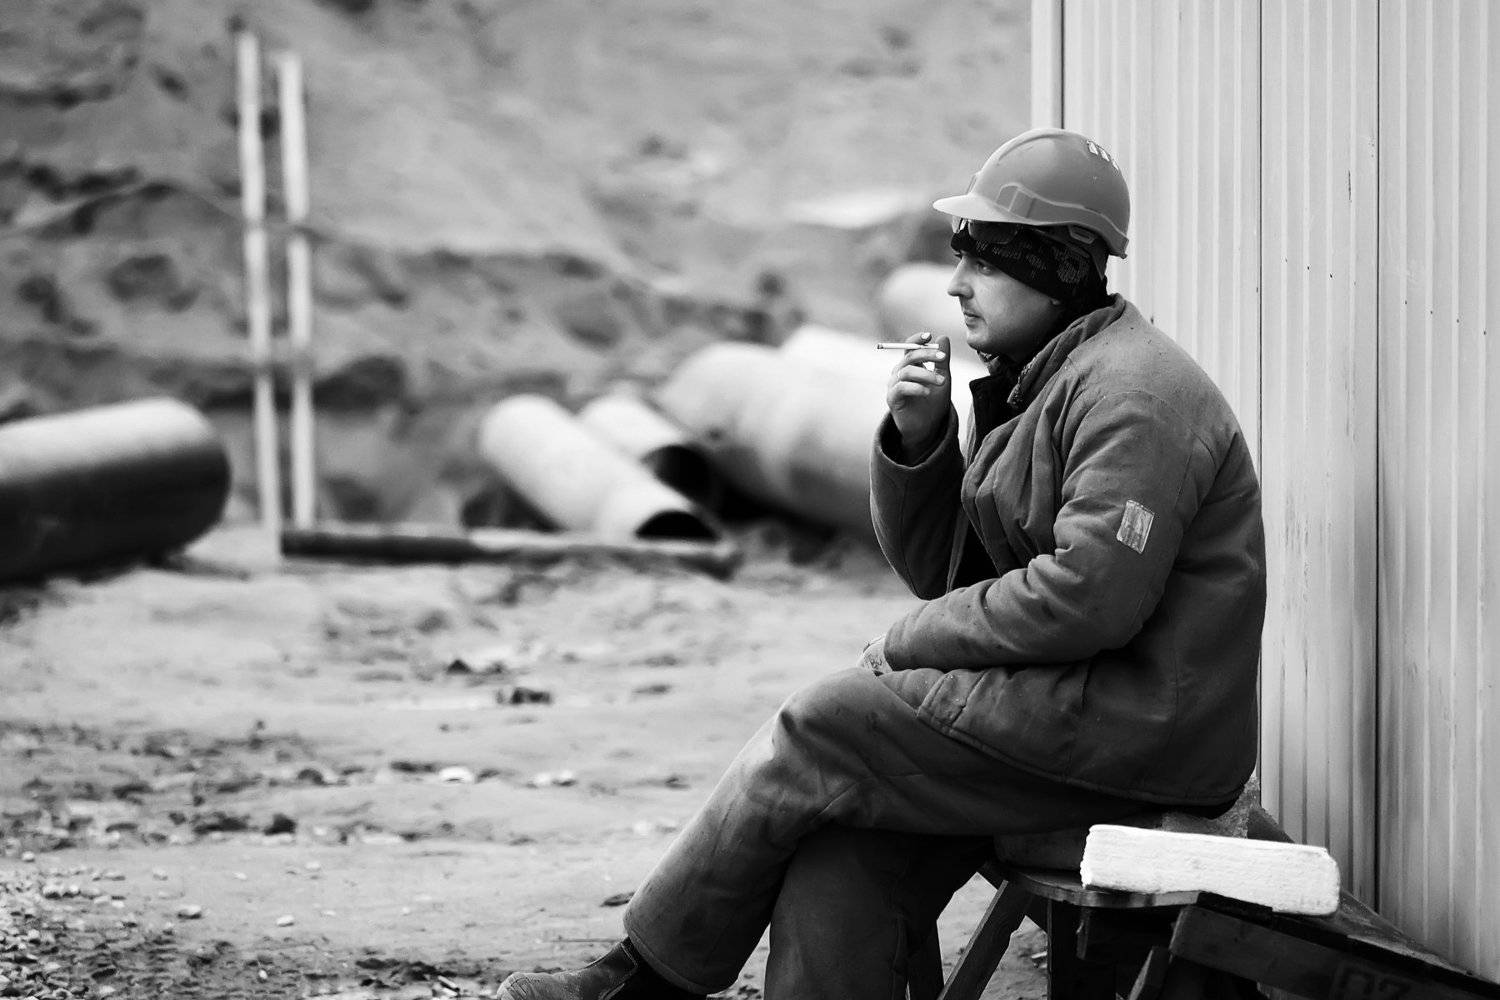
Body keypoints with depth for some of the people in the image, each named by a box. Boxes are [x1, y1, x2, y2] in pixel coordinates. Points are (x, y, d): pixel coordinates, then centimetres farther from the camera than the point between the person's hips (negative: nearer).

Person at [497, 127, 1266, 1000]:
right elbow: (940, 569, 19)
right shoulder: (1034, 384, 19)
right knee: (839, 854, -10)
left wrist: (907, 645, -13)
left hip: (1138, 725, -9)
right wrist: (916, 442, 0)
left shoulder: (1131, 393, -13)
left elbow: (1087, 596, -23)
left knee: (821, 732, -13)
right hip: (1064, 705, 9)